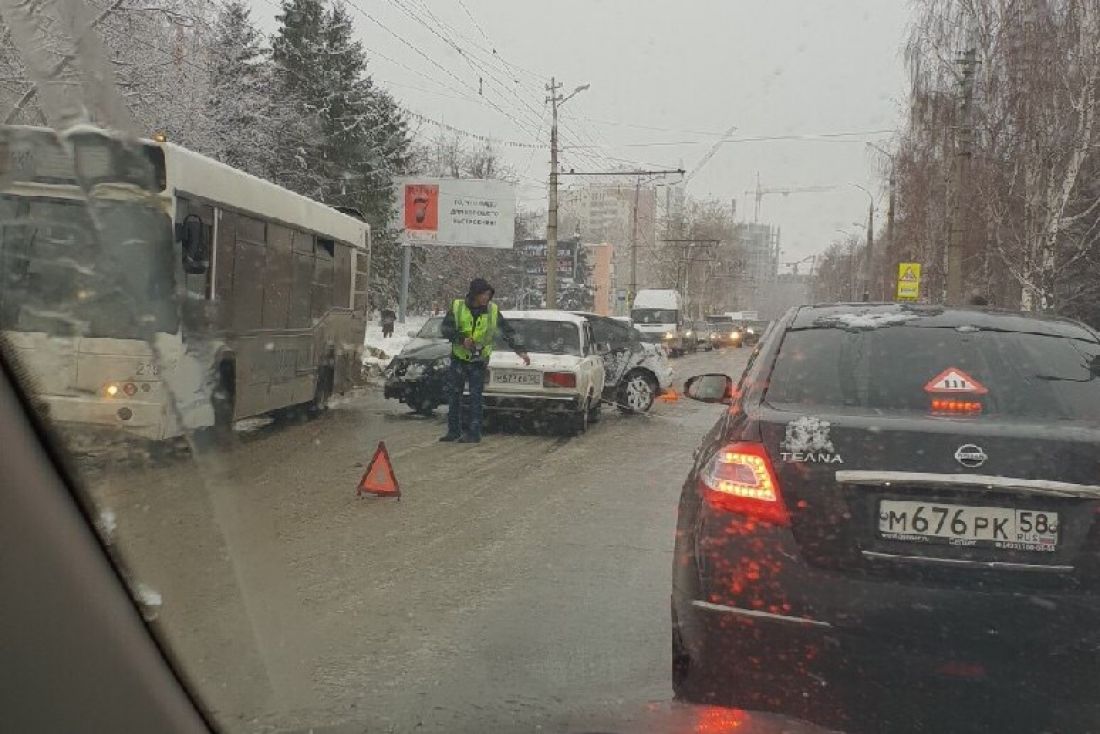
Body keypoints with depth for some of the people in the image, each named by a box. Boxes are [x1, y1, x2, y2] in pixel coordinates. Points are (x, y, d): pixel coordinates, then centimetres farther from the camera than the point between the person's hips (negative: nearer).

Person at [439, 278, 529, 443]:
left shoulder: (493, 311, -2)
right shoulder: (457, 307, -5)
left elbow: (508, 332, 4)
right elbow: (445, 329, -4)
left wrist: (520, 350, -3)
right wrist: (461, 339, -19)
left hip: (479, 362, -1)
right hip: (458, 360, 1)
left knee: (475, 398, -4)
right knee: (454, 396, 7)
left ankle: (474, 433, 2)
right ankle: (454, 431, 18)